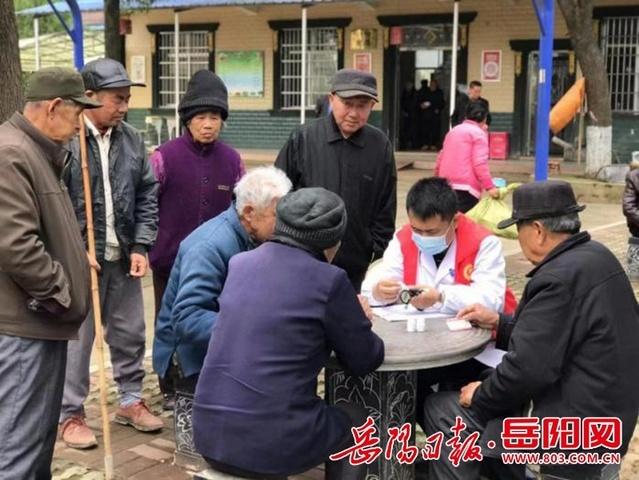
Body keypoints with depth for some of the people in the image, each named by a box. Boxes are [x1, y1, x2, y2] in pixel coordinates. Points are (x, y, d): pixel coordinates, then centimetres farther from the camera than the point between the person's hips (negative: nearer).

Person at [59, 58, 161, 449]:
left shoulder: (132, 139, 5)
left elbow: (147, 196, 9)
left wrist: (140, 246, 0)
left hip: (123, 257, 5)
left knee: (130, 334, 15)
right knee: (77, 338, 5)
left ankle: (131, 400, 33)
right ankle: (71, 414, 20)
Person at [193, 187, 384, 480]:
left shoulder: (240, 263, 7)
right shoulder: (328, 280, -10)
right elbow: (364, 360, 1)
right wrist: (356, 317, 22)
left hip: (209, 435, 6)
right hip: (272, 444, -6)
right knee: (356, 420, 23)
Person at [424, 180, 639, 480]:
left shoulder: (559, 278, -25)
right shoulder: (594, 256, 5)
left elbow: (527, 367, -25)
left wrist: (479, 396, -8)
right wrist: (498, 321, 16)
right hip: (606, 414, 10)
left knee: (439, 410, -2)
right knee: (490, 378, 25)